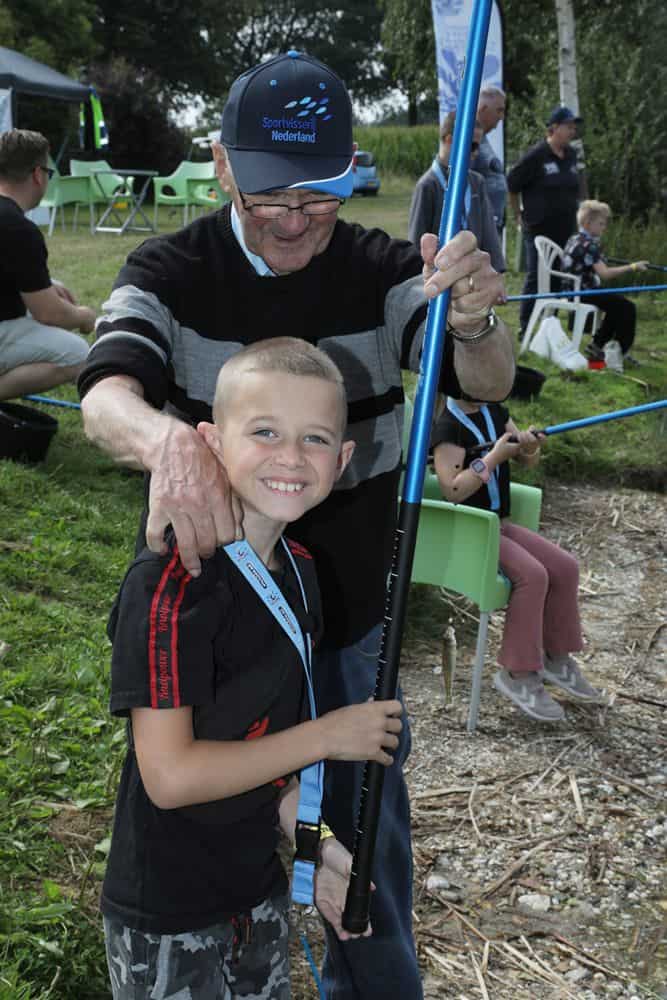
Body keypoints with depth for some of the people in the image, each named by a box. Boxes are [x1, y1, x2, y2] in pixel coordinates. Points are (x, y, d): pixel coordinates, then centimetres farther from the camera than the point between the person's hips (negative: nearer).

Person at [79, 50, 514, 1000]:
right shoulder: (170, 273, -11)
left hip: (350, 608, 1)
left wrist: (472, 322, -40)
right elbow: (106, 394, -28)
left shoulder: (384, 271, -7)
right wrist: (168, 441, -52)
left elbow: (488, 385, -15)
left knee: (370, 818, 16)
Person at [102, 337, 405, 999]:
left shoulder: (300, 571, -1)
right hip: (166, 919, -7)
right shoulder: (169, 585, -25)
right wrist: (327, 736, -21)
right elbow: (170, 775, -28)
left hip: (260, 890, 7)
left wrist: (312, 842, -1)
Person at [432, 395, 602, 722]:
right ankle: (517, 674, -13)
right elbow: (452, 490, -26)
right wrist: (495, 456, -26)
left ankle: (555, 657, 14)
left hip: (499, 522, 8)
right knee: (532, 574, -25)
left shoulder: (495, 412, 7)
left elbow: (528, 461, 14)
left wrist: (529, 446, -10)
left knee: (565, 567, -2)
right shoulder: (448, 425, -17)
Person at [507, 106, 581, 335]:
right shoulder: (536, 155, -10)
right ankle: (525, 328, 7)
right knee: (535, 277, -3)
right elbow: (511, 185, -5)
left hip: (563, 230, 6)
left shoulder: (571, 155, 9)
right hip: (539, 229, -6)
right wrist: (518, 216, 0)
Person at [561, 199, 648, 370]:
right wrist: (633, 267, -24)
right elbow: (604, 274, -25)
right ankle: (620, 351, 5)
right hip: (583, 292, -10)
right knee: (627, 307, -7)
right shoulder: (589, 245, -19)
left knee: (618, 304, 20)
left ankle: (597, 345, 21)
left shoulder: (574, 239, 10)